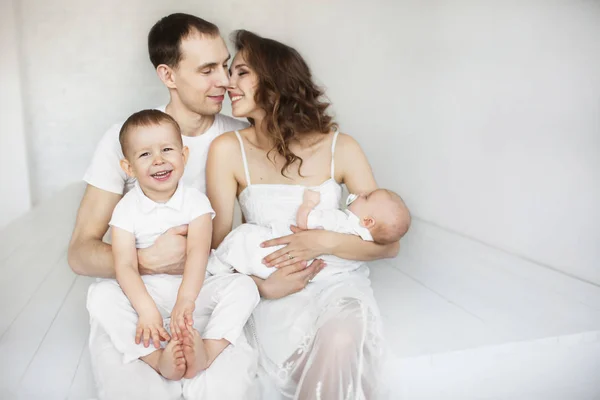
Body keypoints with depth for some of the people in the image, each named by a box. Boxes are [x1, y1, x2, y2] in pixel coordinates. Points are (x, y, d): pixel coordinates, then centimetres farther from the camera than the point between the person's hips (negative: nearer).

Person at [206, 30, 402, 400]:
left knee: (340, 343, -30)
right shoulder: (229, 150, -6)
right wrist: (262, 286, -17)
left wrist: (324, 241, -19)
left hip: (340, 278, 1)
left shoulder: (340, 148, -6)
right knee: (297, 355, -29)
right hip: (277, 288, 0)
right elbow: (220, 244, -2)